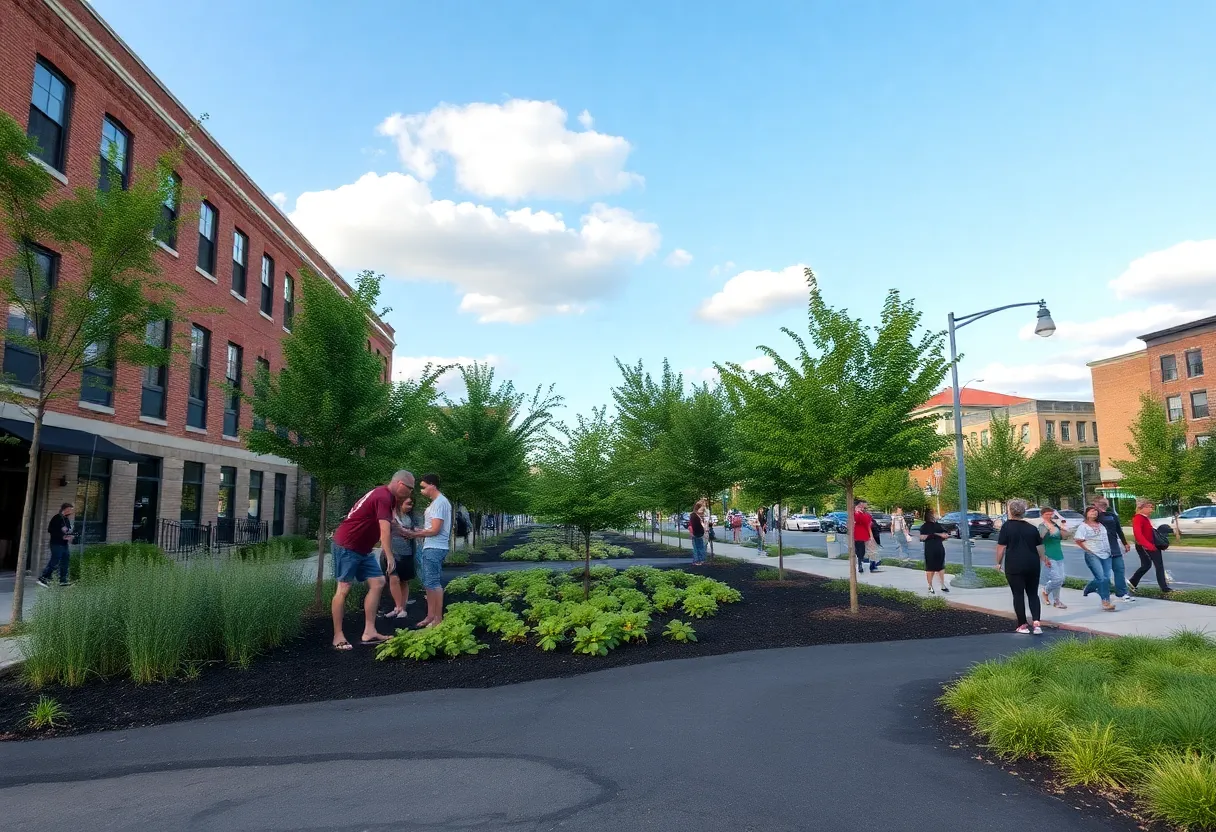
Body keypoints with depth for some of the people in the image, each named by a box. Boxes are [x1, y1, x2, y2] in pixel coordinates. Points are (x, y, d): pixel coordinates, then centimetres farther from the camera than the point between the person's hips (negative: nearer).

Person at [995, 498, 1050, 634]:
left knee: (1018, 595, 4)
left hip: (1014, 566, -4)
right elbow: (1039, 548, 13)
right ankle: (1036, 622, -1)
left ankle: (1022, 625, 7)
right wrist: (1044, 559, 31)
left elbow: (1001, 547, -9)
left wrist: (999, 562, 2)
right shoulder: (1032, 528, 6)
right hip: (1033, 565, 4)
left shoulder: (1007, 526, -6)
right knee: (1033, 594, 13)